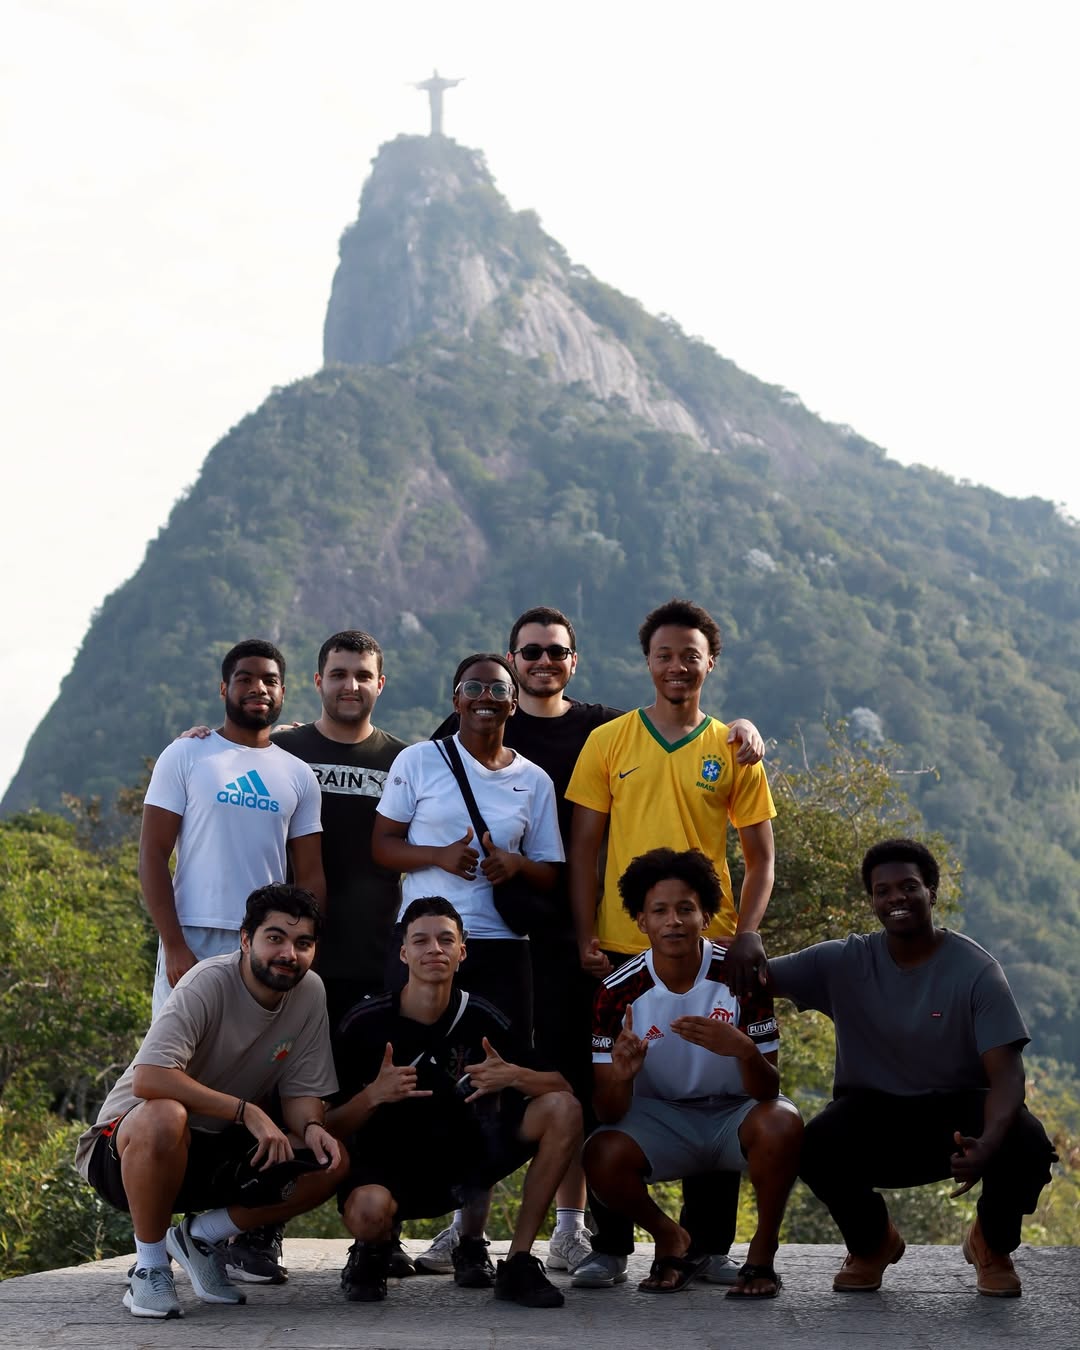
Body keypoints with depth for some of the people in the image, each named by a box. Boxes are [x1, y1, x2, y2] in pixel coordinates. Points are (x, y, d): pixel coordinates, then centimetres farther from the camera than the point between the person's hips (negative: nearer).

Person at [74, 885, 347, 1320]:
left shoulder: (310, 991, -3)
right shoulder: (208, 983, -22)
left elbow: (302, 1092, 3)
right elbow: (148, 1079, -34)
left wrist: (311, 1128, -20)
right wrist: (247, 1111, -34)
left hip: (218, 1153, 6)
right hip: (124, 1148, -6)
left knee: (331, 1162, -14)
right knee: (165, 1117, -40)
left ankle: (202, 1236, 3)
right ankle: (149, 1265, -17)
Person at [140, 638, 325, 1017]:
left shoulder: (299, 776, 13)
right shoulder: (185, 757, 4)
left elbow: (310, 876, 12)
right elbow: (153, 855, -2)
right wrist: (173, 945, -11)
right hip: (194, 941, -3)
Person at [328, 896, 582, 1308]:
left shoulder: (483, 1019, -6)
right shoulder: (366, 1023, -12)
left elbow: (562, 1089, -4)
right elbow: (330, 1128, -11)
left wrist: (514, 1077, -25)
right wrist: (372, 1096, -32)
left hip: (465, 1160, 3)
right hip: (388, 1166, -3)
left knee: (563, 1110, -17)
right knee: (368, 1210, -39)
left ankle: (517, 1264, -7)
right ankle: (373, 1251, 3)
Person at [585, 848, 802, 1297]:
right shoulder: (619, 991, -13)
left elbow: (768, 1091, -17)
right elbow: (610, 1113, -13)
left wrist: (744, 1050, -40)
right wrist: (619, 1077, -37)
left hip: (735, 1112, -1)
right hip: (661, 1119, 1)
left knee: (782, 1124, -35)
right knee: (601, 1156, -30)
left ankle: (762, 1254, -10)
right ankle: (671, 1241, 2)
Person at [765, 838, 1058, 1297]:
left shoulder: (976, 970, -13)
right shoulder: (846, 962, -6)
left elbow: (1006, 1074, -20)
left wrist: (987, 1146, -39)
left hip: (957, 1109, -1)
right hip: (874, 1111, 1)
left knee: (1027, 1146, -32)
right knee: (815, 1148, -31)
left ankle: (992, 1245, 6)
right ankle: (871, 1243, 6)